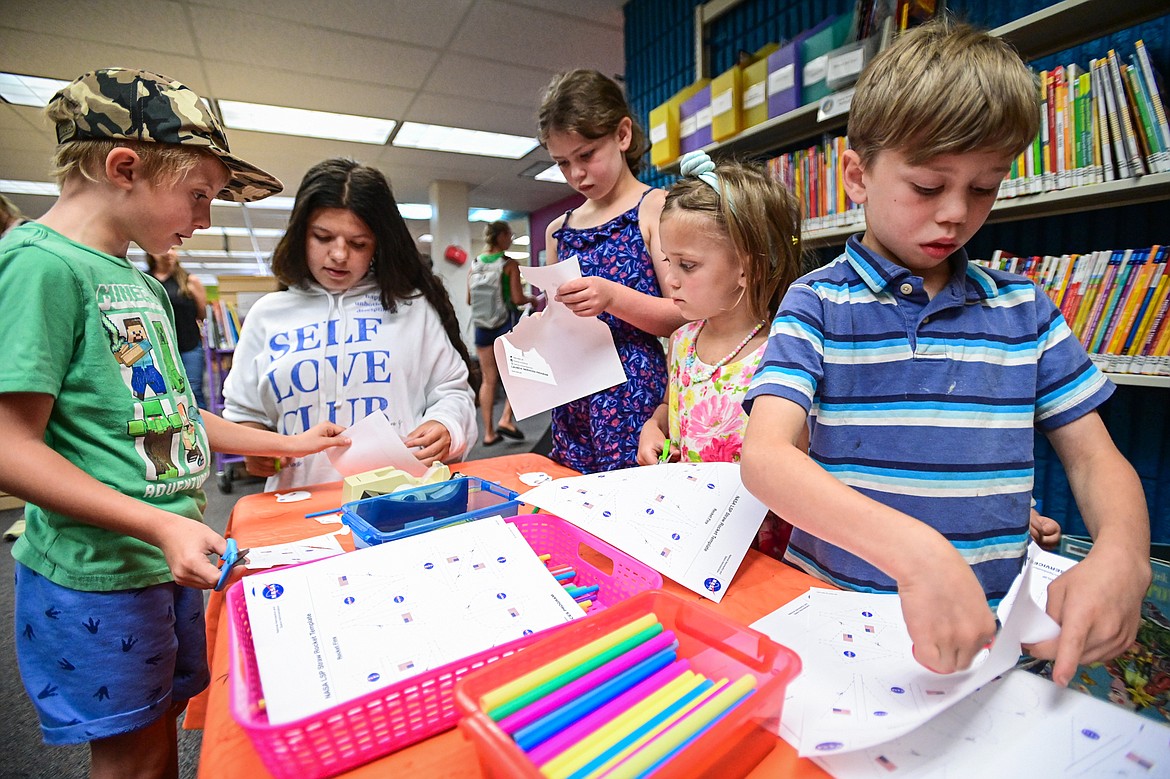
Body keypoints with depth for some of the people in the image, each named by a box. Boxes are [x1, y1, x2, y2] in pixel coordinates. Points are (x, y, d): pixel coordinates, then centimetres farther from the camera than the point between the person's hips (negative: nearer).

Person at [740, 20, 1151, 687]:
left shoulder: (1024, 309, 7)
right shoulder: (818, 304, -6)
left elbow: (1094, 458, 10)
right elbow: (765, 455, -20)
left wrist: (1121, 556, -12)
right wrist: (913, 549, -33)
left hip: (991, 623, 4)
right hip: (836, 608, -3)